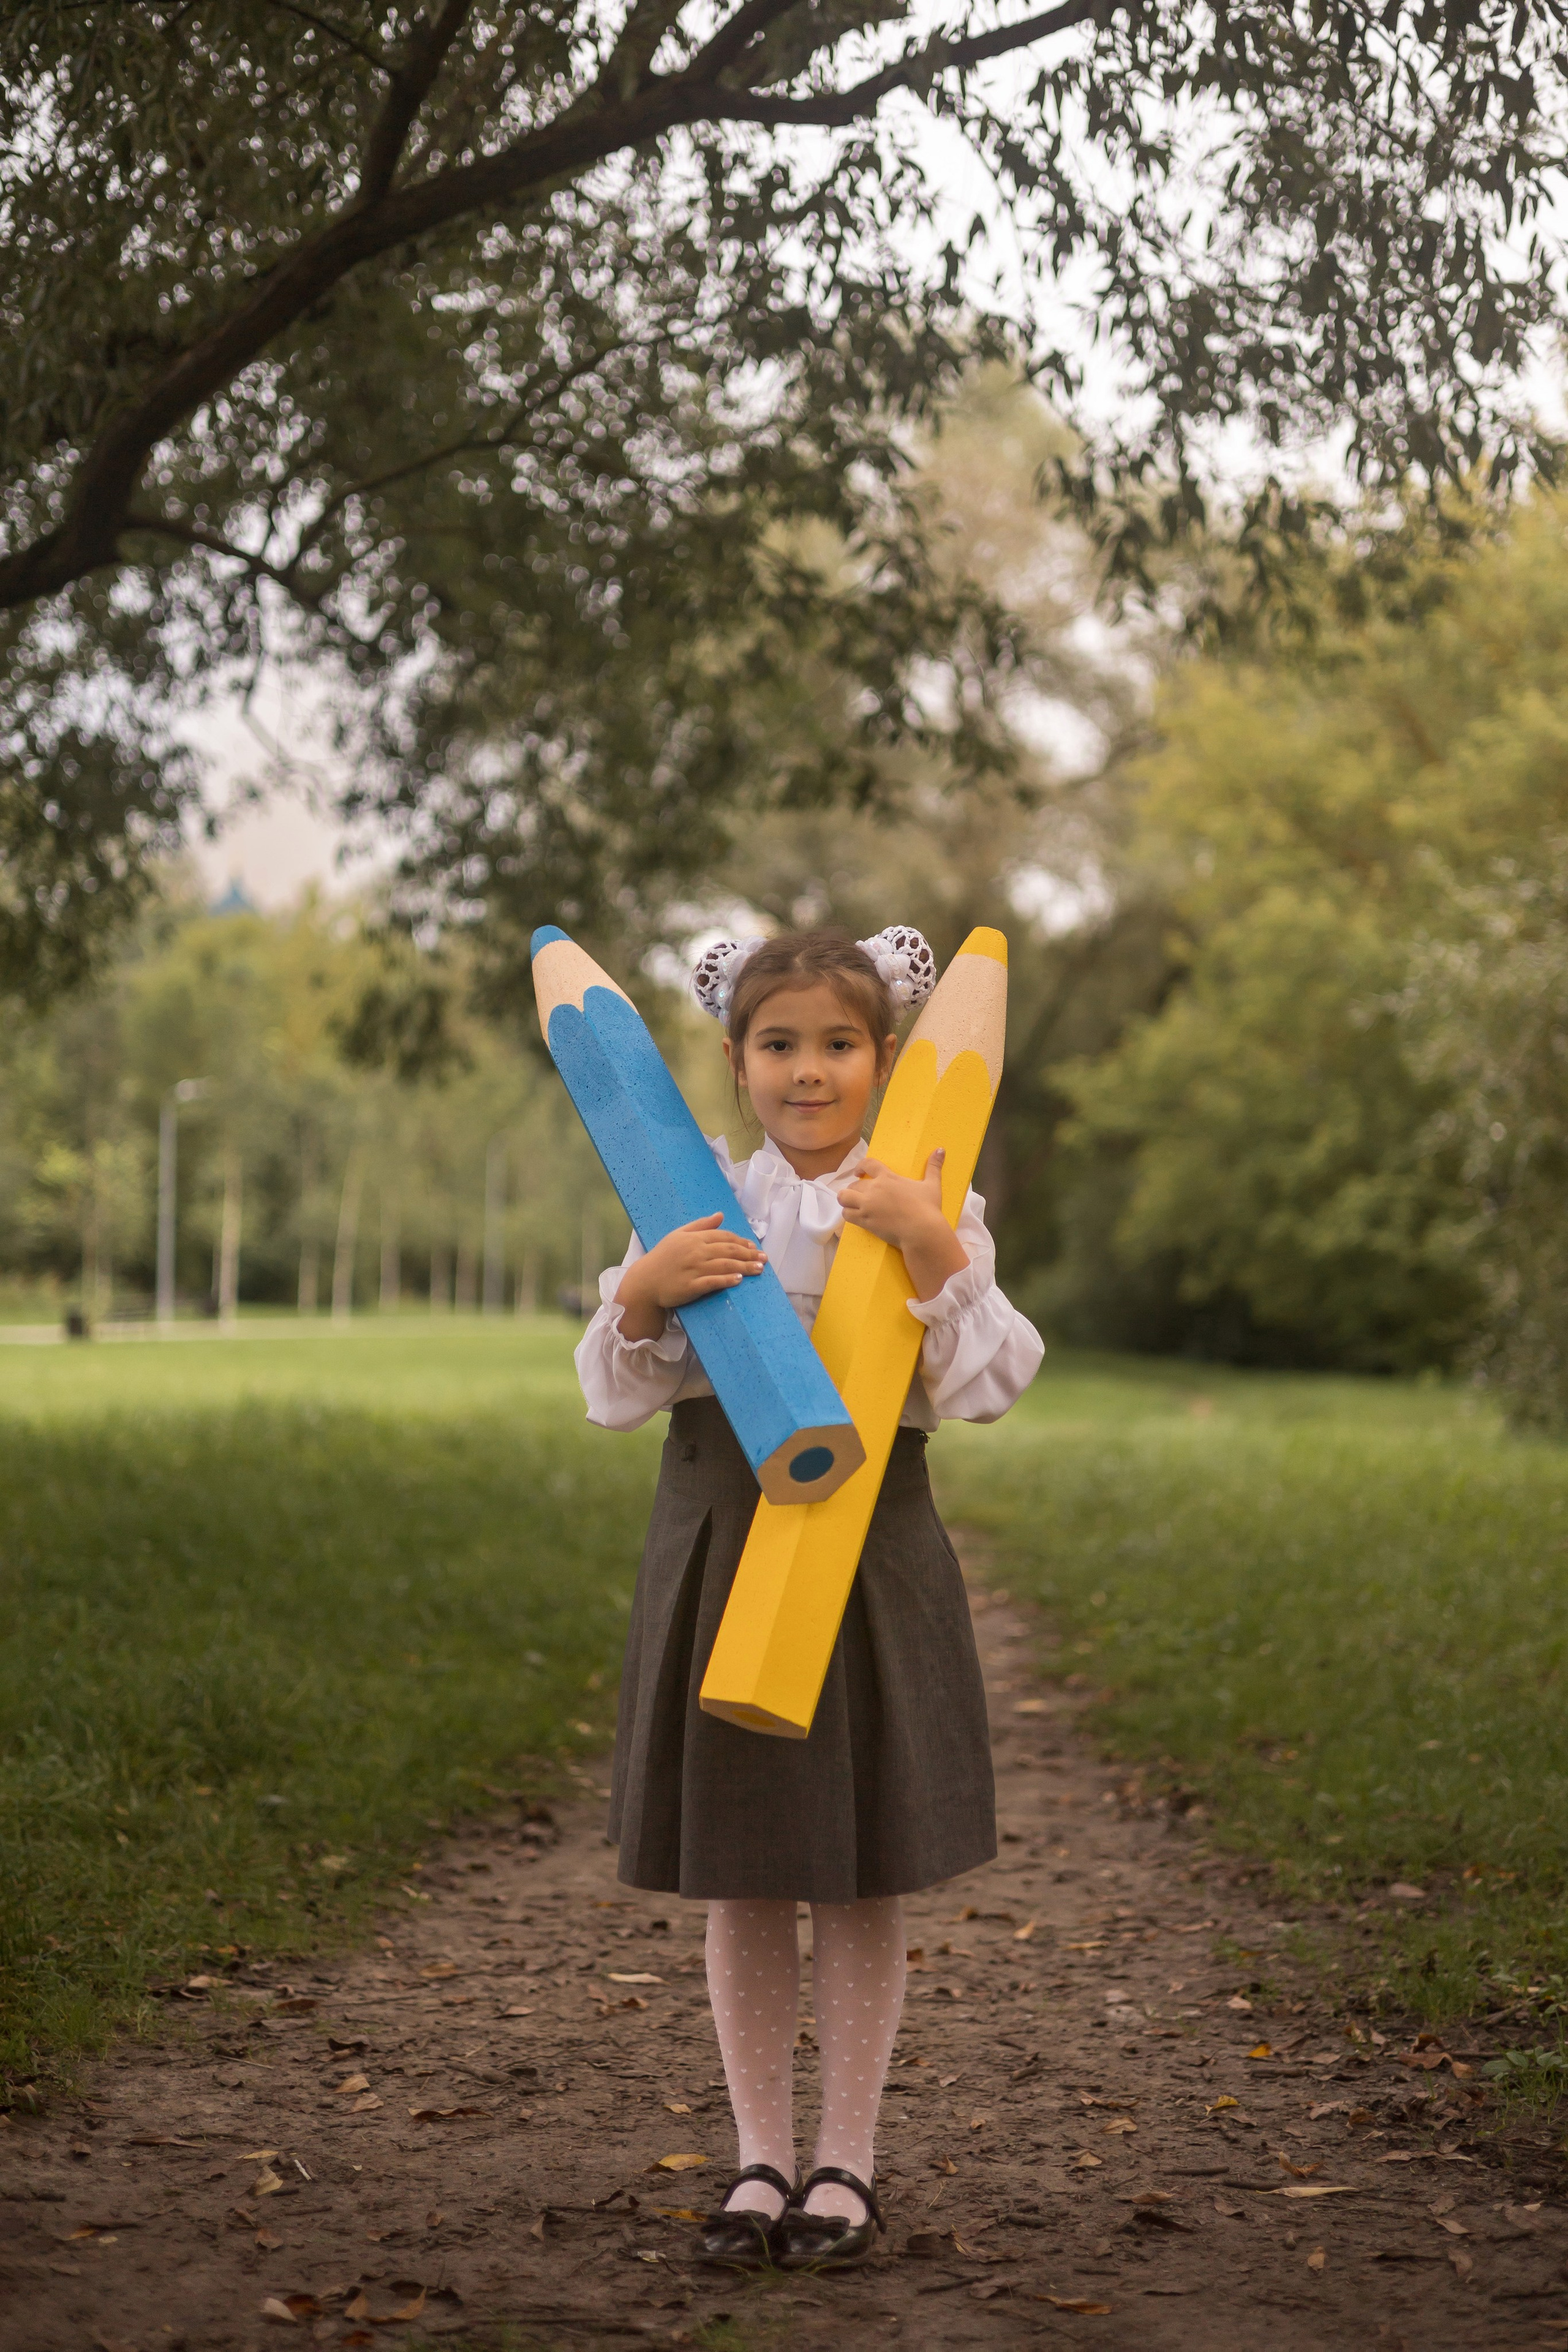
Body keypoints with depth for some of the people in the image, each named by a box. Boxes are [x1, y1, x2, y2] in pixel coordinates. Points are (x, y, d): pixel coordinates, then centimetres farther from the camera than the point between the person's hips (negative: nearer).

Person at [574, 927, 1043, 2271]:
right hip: (720, 1545, 2)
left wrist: (932, 1248, -22)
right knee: (739, 1880, 8)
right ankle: (761, 2157, 22)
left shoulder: (927, 1207, -1)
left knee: (862, 1883, 6)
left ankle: (848, 2162, 21)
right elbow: (621, 1394, 4)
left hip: (866, 1544, -2)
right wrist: (642, 1295, -16)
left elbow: (986, 1387, -9)